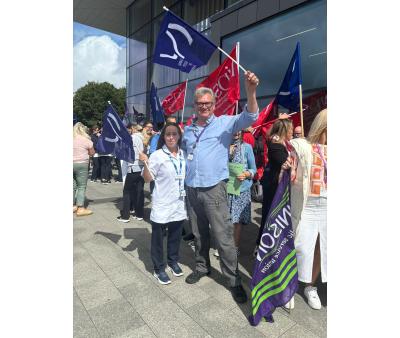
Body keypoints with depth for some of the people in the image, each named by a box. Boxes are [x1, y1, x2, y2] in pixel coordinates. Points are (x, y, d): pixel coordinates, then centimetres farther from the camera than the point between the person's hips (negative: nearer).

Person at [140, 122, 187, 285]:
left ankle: (173, 261, 38)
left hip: (179, 203, 5)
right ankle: (159, 268, 25)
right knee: (158, 237, 8)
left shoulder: (184, 154, 4)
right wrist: (145, 163, -24)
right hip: (162, 204, -4)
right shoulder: (157, 155, -11)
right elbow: (148, 178, -10)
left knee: (175, 235, 18)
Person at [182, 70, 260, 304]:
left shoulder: (225, 123, -2)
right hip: (192, 189, 5)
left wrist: (251, 91, -34)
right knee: (199, 234, 19)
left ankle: (234, 280, 16)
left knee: (224, 237, -1)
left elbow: (249, 118, -18)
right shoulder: (188, 129, 13)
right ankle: (202, 267, 38)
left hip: (214, 189, -5)